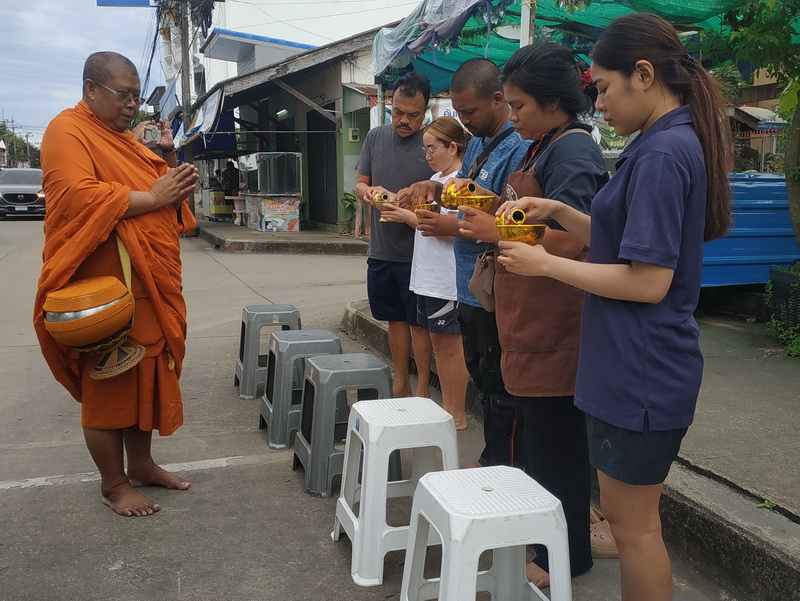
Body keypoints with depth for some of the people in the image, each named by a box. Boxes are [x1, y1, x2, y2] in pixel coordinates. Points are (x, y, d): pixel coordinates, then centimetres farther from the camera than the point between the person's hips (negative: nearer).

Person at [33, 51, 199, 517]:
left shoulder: (125, 139, 18)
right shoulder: (67, 131, -9)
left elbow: (161, 198, 24)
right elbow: (80, 197, -24)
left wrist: (169, 163, 4)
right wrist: (152, 197, -19)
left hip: (152, 288, 9)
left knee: (148, 379, 16)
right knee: (108, 387, 3)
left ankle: (142, 464, 32)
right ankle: (113, 483, 18)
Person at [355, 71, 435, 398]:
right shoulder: (376, 137, 7)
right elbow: (360, 184, 11)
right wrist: (368, 191, -13)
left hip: (416, 252, -5)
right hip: (381, 249, 5)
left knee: (419, 322, 3)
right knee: (395, 319, 16)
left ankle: (422, 391, 16)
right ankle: (400, 385, 29)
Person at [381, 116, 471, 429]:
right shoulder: (436, 178, 16)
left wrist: (411, 218, -14)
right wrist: (402, 211, 3)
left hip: (448, 280, -9)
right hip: (427, 275, 9)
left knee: (450, 344, -1)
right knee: (438, 342, 14)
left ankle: (458, 415, 12)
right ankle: (447, 409, 25)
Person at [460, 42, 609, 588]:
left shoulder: (573, 151, -15)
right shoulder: (546, 147, 15)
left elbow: (568, 241, -25)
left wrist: (496, 231, -16)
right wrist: (493, 208, 7)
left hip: (556, 329, -10)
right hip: (533, 320, 10)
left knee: (556, 445, 2)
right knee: (538, 435, 20)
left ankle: (566, 558, 20)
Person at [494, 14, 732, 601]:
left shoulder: (663, 152, -20)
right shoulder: (674, 141, 11)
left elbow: (649, 281, -22)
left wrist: (546, 264, -14)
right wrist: (558, 211, 6)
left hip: (641, 371, -10)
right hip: (632, 366, 10)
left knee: (632, 520, 6)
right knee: (630, 511, 21)